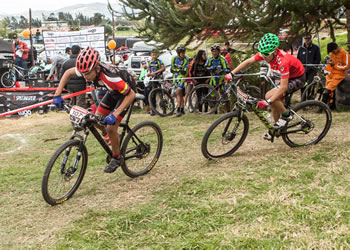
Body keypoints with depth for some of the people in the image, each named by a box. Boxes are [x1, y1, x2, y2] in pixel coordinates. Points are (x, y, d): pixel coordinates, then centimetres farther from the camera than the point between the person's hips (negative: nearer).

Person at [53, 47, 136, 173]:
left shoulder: (109, 76, -42)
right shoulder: (88, 69, -24)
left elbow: (131, 94, -35)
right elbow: (68, 72, -4)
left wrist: (115, 115, -41)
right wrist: (57, 94, -12)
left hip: (127, 91, -7)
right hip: (113, 91, 7)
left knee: (111, 128, -12)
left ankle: (117, 158, 9)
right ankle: (112, 137, 28)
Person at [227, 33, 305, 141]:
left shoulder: (283, 61, -38)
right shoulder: (265, 52, -18)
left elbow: (283, 87, -39)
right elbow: (248, 61, -7)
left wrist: (268, 102, -46)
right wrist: (232, 73, -14)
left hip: (297, 78, -8)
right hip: (286, 77, 8)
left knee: (270, 96, -24)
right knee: (275, 102, 4)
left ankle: (286, 115, -3)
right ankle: (277, 128, 21)